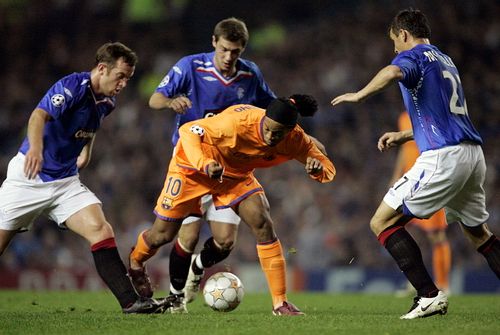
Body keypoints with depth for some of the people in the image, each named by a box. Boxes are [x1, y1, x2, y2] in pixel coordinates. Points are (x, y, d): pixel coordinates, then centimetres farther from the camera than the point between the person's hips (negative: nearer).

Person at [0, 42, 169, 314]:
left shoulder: (107, 102, 5)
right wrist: (35, 148, -54)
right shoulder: (72, 87, -19)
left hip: (66, 182, 6)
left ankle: (130, 301, -17)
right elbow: (39, 115, -37)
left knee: (101, 230, -13)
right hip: (28, 178, -6)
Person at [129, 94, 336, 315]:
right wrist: (204, 164, -48)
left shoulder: (295, 139, -23)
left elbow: (329, 170, -15)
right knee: (162, 235, 0)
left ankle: (280, 302, -12)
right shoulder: (238, 122, -38)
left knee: (264, 226, -18)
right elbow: (188, 131, -32)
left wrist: (318, 168, -40)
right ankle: (132, 266, 36)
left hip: (237, 175, 3)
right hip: (192, 168, -3)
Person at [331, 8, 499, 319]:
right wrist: (404, 135, 37)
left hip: (443, 156, -8)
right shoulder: (445, 60, 24)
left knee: (382, 222, -2)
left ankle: (429, 295, -10)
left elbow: (394, 72, -27)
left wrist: (360, 94, -15)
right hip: (473, 153, 8)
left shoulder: (414, 55, -1)